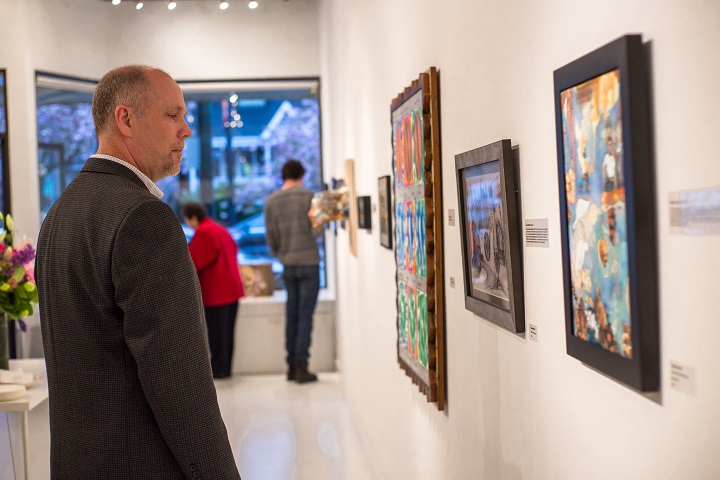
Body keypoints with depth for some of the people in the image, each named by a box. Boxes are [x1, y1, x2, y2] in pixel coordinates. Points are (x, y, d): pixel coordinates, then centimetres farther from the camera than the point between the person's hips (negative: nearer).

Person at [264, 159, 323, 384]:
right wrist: (322, 225, 11)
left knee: (292, 314, 12)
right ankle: (301, 367, -4)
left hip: (288, 265, 4)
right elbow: (316, 230, -11)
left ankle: (291, 366, 14)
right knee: (305, 315, -2)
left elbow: (270, 238, 4)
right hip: (308, 262, -4)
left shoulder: (271, 201, 3)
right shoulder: (308, 196, -7)